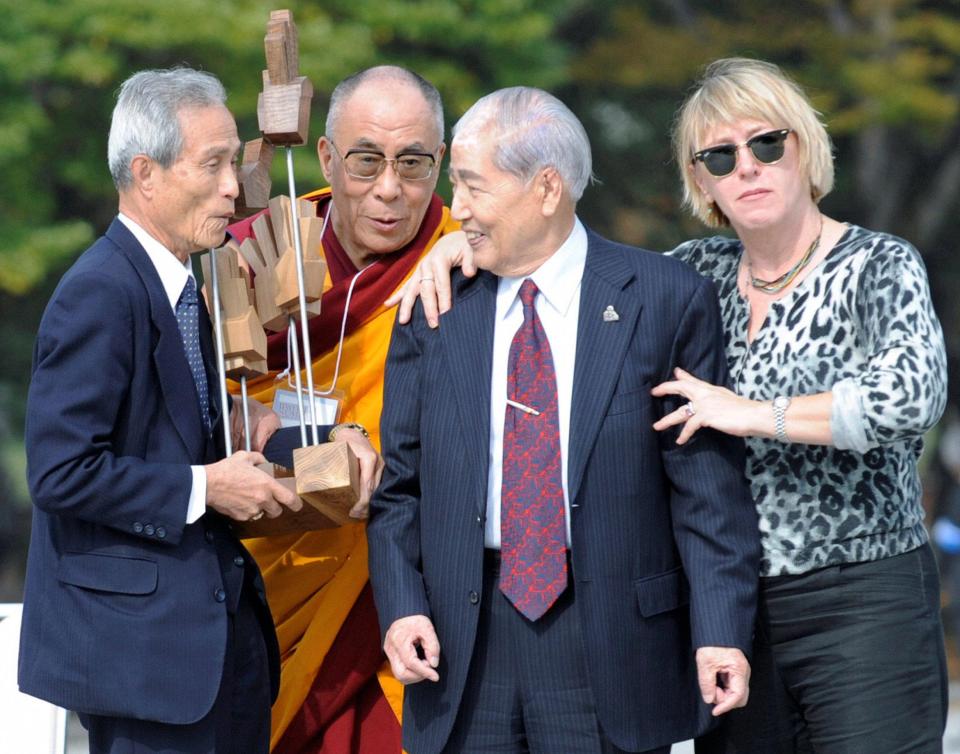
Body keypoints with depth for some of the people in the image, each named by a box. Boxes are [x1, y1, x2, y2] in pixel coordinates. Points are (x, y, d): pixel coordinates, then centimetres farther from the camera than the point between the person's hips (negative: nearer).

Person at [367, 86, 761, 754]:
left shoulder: (668, 300, 0)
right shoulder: (435, 311, 9)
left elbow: (709, 485, -3)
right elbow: (400, 485, 11)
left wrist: (722, 630, -10)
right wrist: (402, 606, -4)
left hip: (612, 640, -3)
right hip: (464, 644, 3)